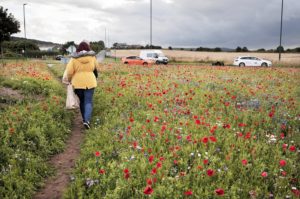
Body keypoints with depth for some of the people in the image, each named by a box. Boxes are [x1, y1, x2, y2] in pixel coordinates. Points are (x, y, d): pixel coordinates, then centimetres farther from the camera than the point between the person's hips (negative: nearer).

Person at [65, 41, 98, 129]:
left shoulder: (74, 58, -4)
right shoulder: (92, 57, 0)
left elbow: (69, 71, -8)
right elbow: (96, 69, 10)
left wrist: (70, 80, 10)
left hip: (78, 83, 1)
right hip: (89, 82, -1)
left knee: (82, 101, 18)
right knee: (88, 102, 0)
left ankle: (84, 119, 28)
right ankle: (87, 120, -18)